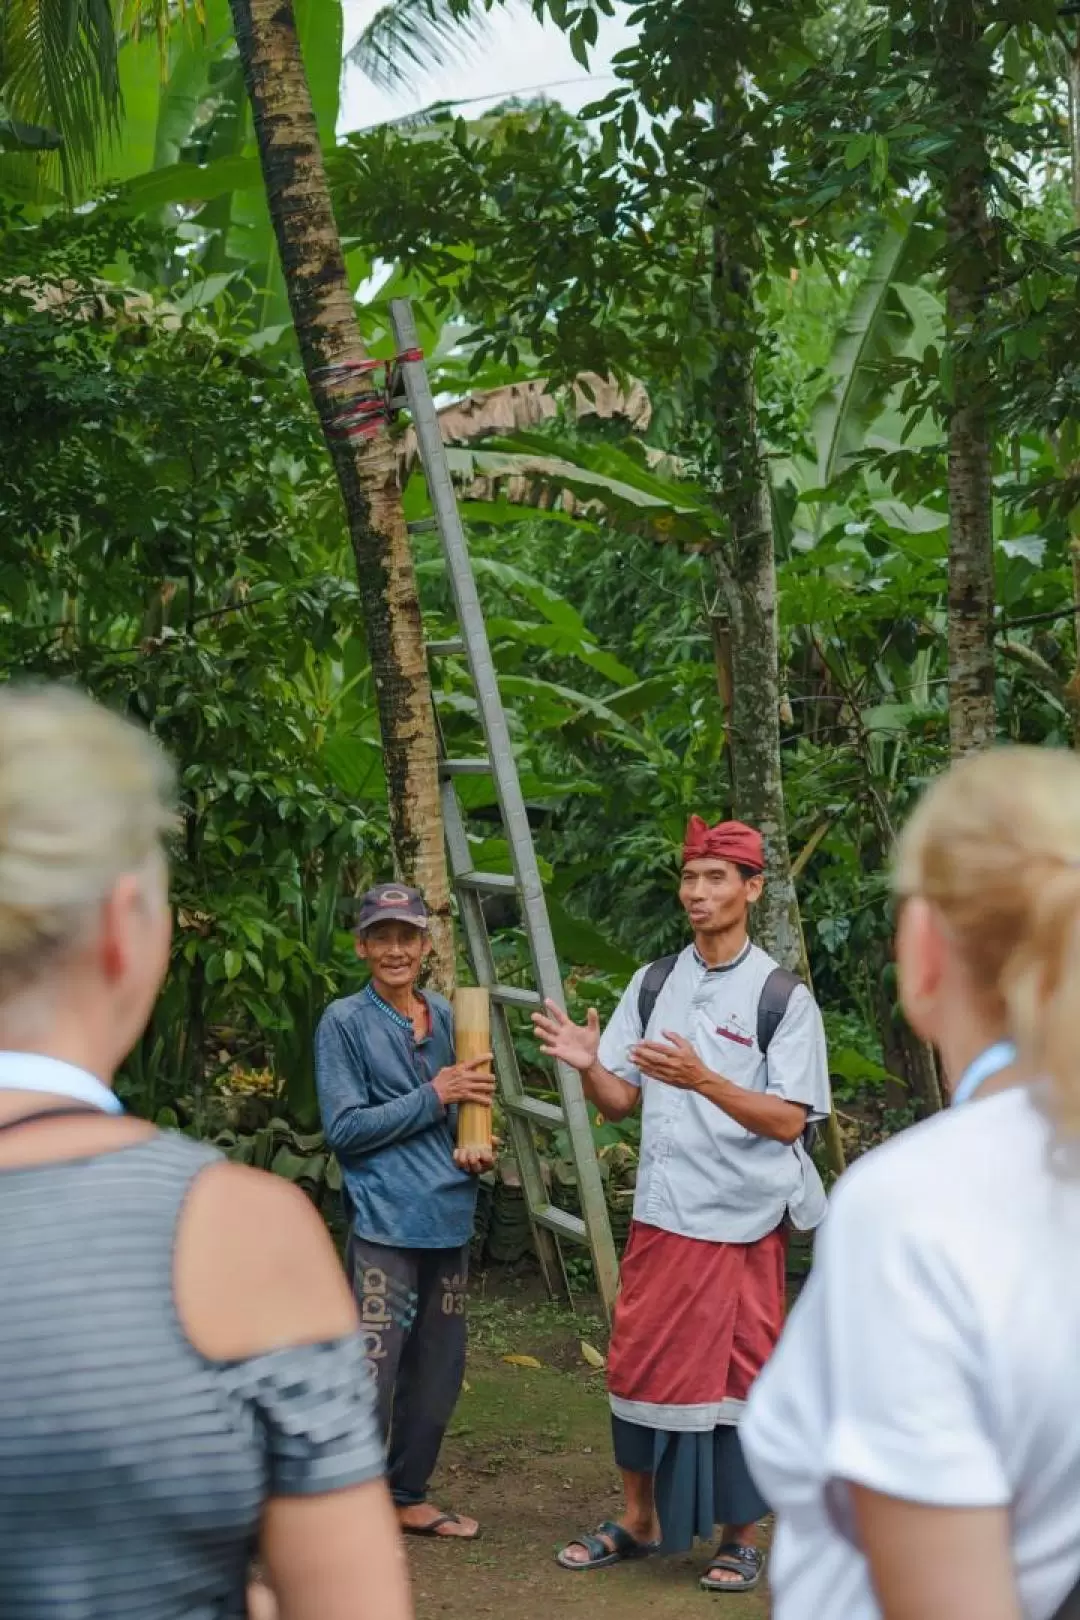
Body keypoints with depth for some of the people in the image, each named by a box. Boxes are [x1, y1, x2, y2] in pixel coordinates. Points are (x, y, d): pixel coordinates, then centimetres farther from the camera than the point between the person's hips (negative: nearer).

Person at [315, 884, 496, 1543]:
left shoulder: (447, 1017, 12)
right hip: (385, 1223, -6)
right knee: (372, 1373, -11)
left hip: (450, 1218, 6)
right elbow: (344, 1128, -10)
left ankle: (410, 1497, 27)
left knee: (437, 1373, 13)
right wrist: (434, 1096, -14)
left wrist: (473, 1151, 2)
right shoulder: (346, 1022, -4)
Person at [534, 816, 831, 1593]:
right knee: (641, 1367, 11)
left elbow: (788, 1121, -12)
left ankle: (742, 1537, 18)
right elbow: (622, 1100, 8)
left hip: (742, 1222, -4)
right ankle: (639, 1520, 27)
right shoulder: (653, 984, 6)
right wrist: (589, 1066, -13)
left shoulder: (783, 996, -8)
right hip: (661, 1215, 5)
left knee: (739, 1376, 4)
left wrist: (702, 1079, -25)